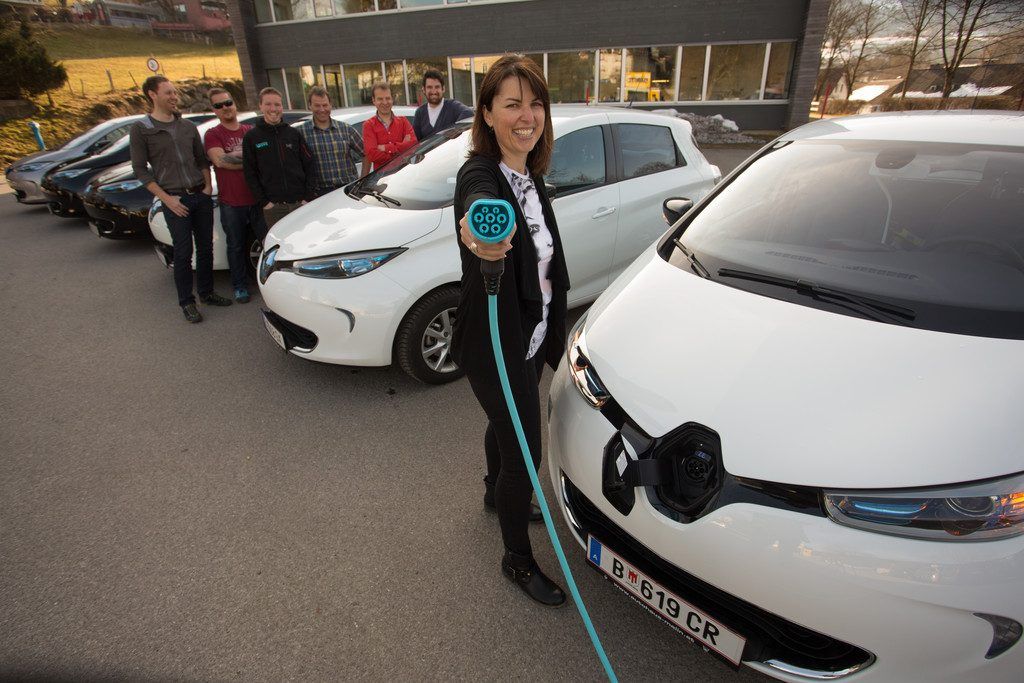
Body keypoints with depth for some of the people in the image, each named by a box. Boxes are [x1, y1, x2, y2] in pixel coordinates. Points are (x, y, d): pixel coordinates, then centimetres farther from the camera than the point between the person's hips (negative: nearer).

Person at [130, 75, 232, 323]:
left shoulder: (188, 126, 11)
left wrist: (208, 186, 1)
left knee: (205, 247, 10)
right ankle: (187, 302, 9)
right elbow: (140, 169, -4)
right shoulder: (140, 129, -3)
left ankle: (206, 292, 24)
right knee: (183, 253, -3)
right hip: (176, 200, -4)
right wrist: (167, 199, -12)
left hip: (202, 196, 4)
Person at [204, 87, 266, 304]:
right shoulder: (213, 135, 1)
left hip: (257, 198, 2)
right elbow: (219, 159, -15)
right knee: (236, 246, 7)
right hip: (231, 203, -2)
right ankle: (240, 286, 18)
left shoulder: (251, 131, 10)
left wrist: (234, 156, -6)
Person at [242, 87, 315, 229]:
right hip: (273, 208, -1)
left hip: (300, 203, 2)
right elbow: (250, 174, 2)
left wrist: (308, 197, -4)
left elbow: (309, 166, 5)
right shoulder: (251, 137, 3)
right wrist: (263, 202, -6)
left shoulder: (294, 134, 8)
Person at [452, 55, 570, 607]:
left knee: (505, 427, 29)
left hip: (531, 340, 8)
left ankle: (497, 494, 58)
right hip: (495, 347, -8)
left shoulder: (532, 179, 3)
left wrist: (551, 333, 16)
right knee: (524, 452, 4)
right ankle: (518, 561, 28)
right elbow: (478, 202, -49)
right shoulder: (479, 174, -22)